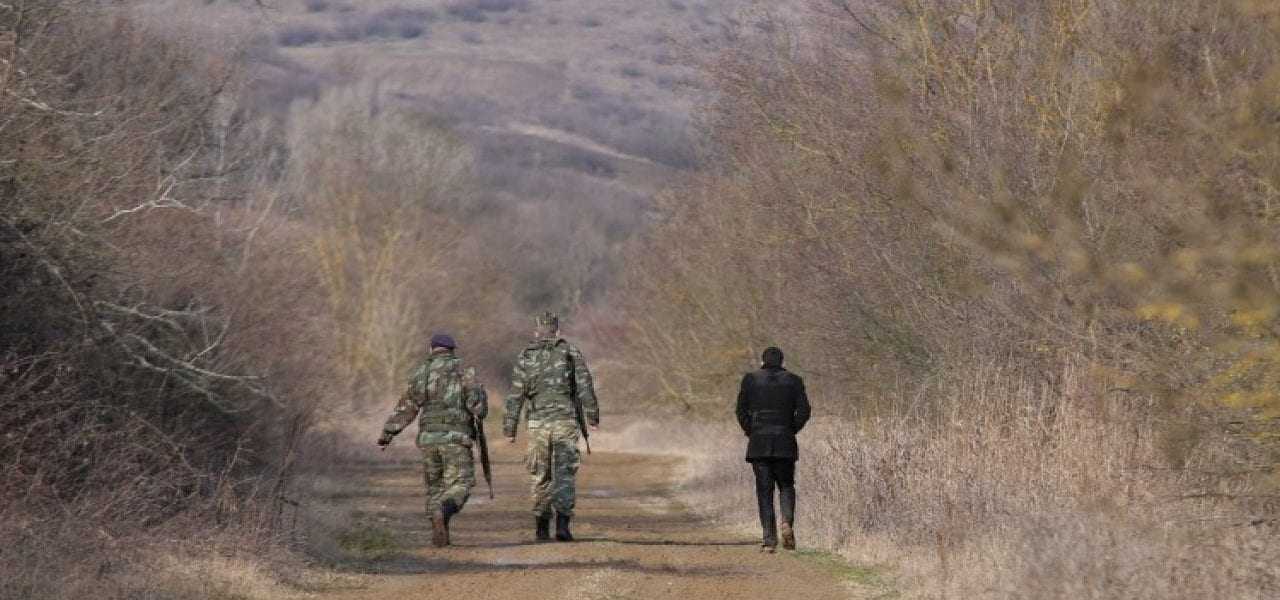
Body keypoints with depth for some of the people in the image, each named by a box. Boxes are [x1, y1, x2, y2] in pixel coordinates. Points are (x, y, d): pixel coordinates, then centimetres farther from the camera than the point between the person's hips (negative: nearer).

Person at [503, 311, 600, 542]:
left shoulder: (525, 357, 6)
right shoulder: (570, 352, 3)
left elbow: (515, 396, 1)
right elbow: (585, 385, -7)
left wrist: (509, 429, 3)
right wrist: (592, 416, -5)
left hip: (537, 422, 1)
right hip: (566, 421, -1)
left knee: (541, 476, 14)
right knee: (564, 475, 0)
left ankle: (542, 526, 14)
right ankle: (562, 522, -17)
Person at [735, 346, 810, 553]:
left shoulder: (750, 380, 2)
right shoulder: (793, 380, 4)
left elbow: (741, 411, -2)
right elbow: (803, 411, -2)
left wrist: (751, 433, 9)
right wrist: (791, 431, 10)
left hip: (758, 443, 0)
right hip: (785, 443, 0)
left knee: (764, 490, 3)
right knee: (786, 486, 14)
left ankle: (770, 539, -4)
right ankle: (787, 523, -12)